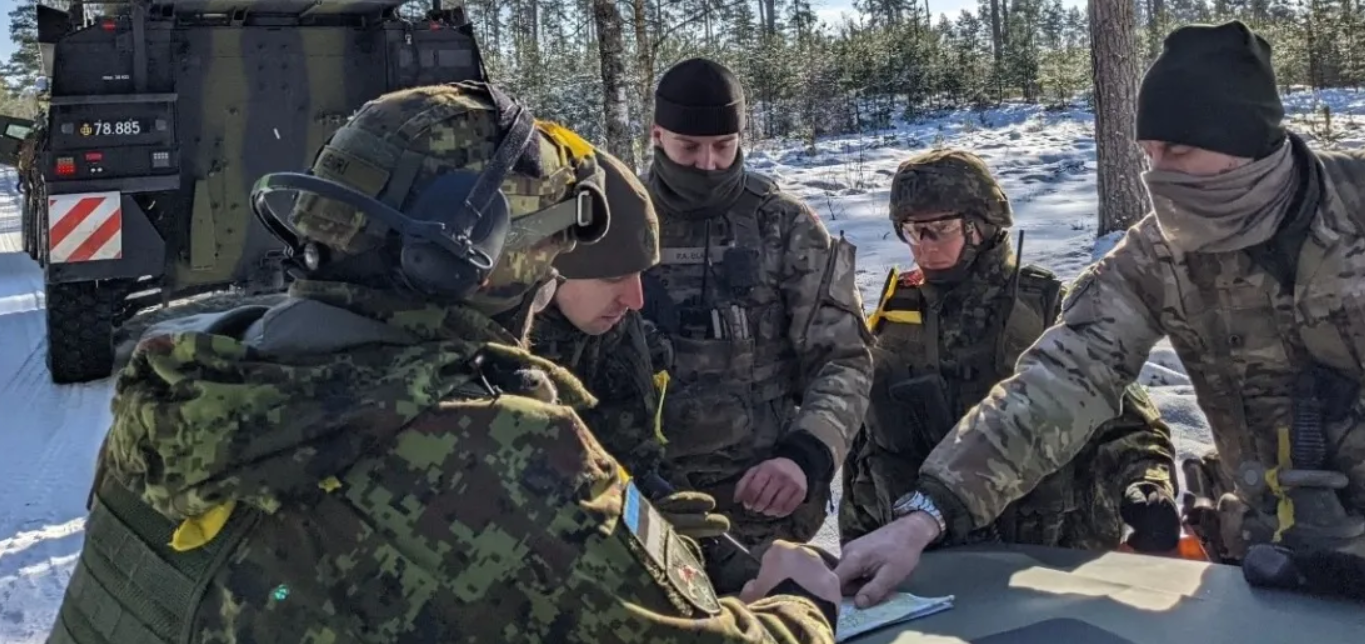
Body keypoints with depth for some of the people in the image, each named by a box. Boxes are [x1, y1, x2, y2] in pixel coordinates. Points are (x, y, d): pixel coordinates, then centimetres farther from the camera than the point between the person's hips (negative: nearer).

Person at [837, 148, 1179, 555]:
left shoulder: (1047, 310, -5)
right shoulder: (893, 319, 6)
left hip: (1051, 562, -2)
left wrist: (1147, 493, -23)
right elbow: (865, 449, 14)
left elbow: (1126, 424, -4)